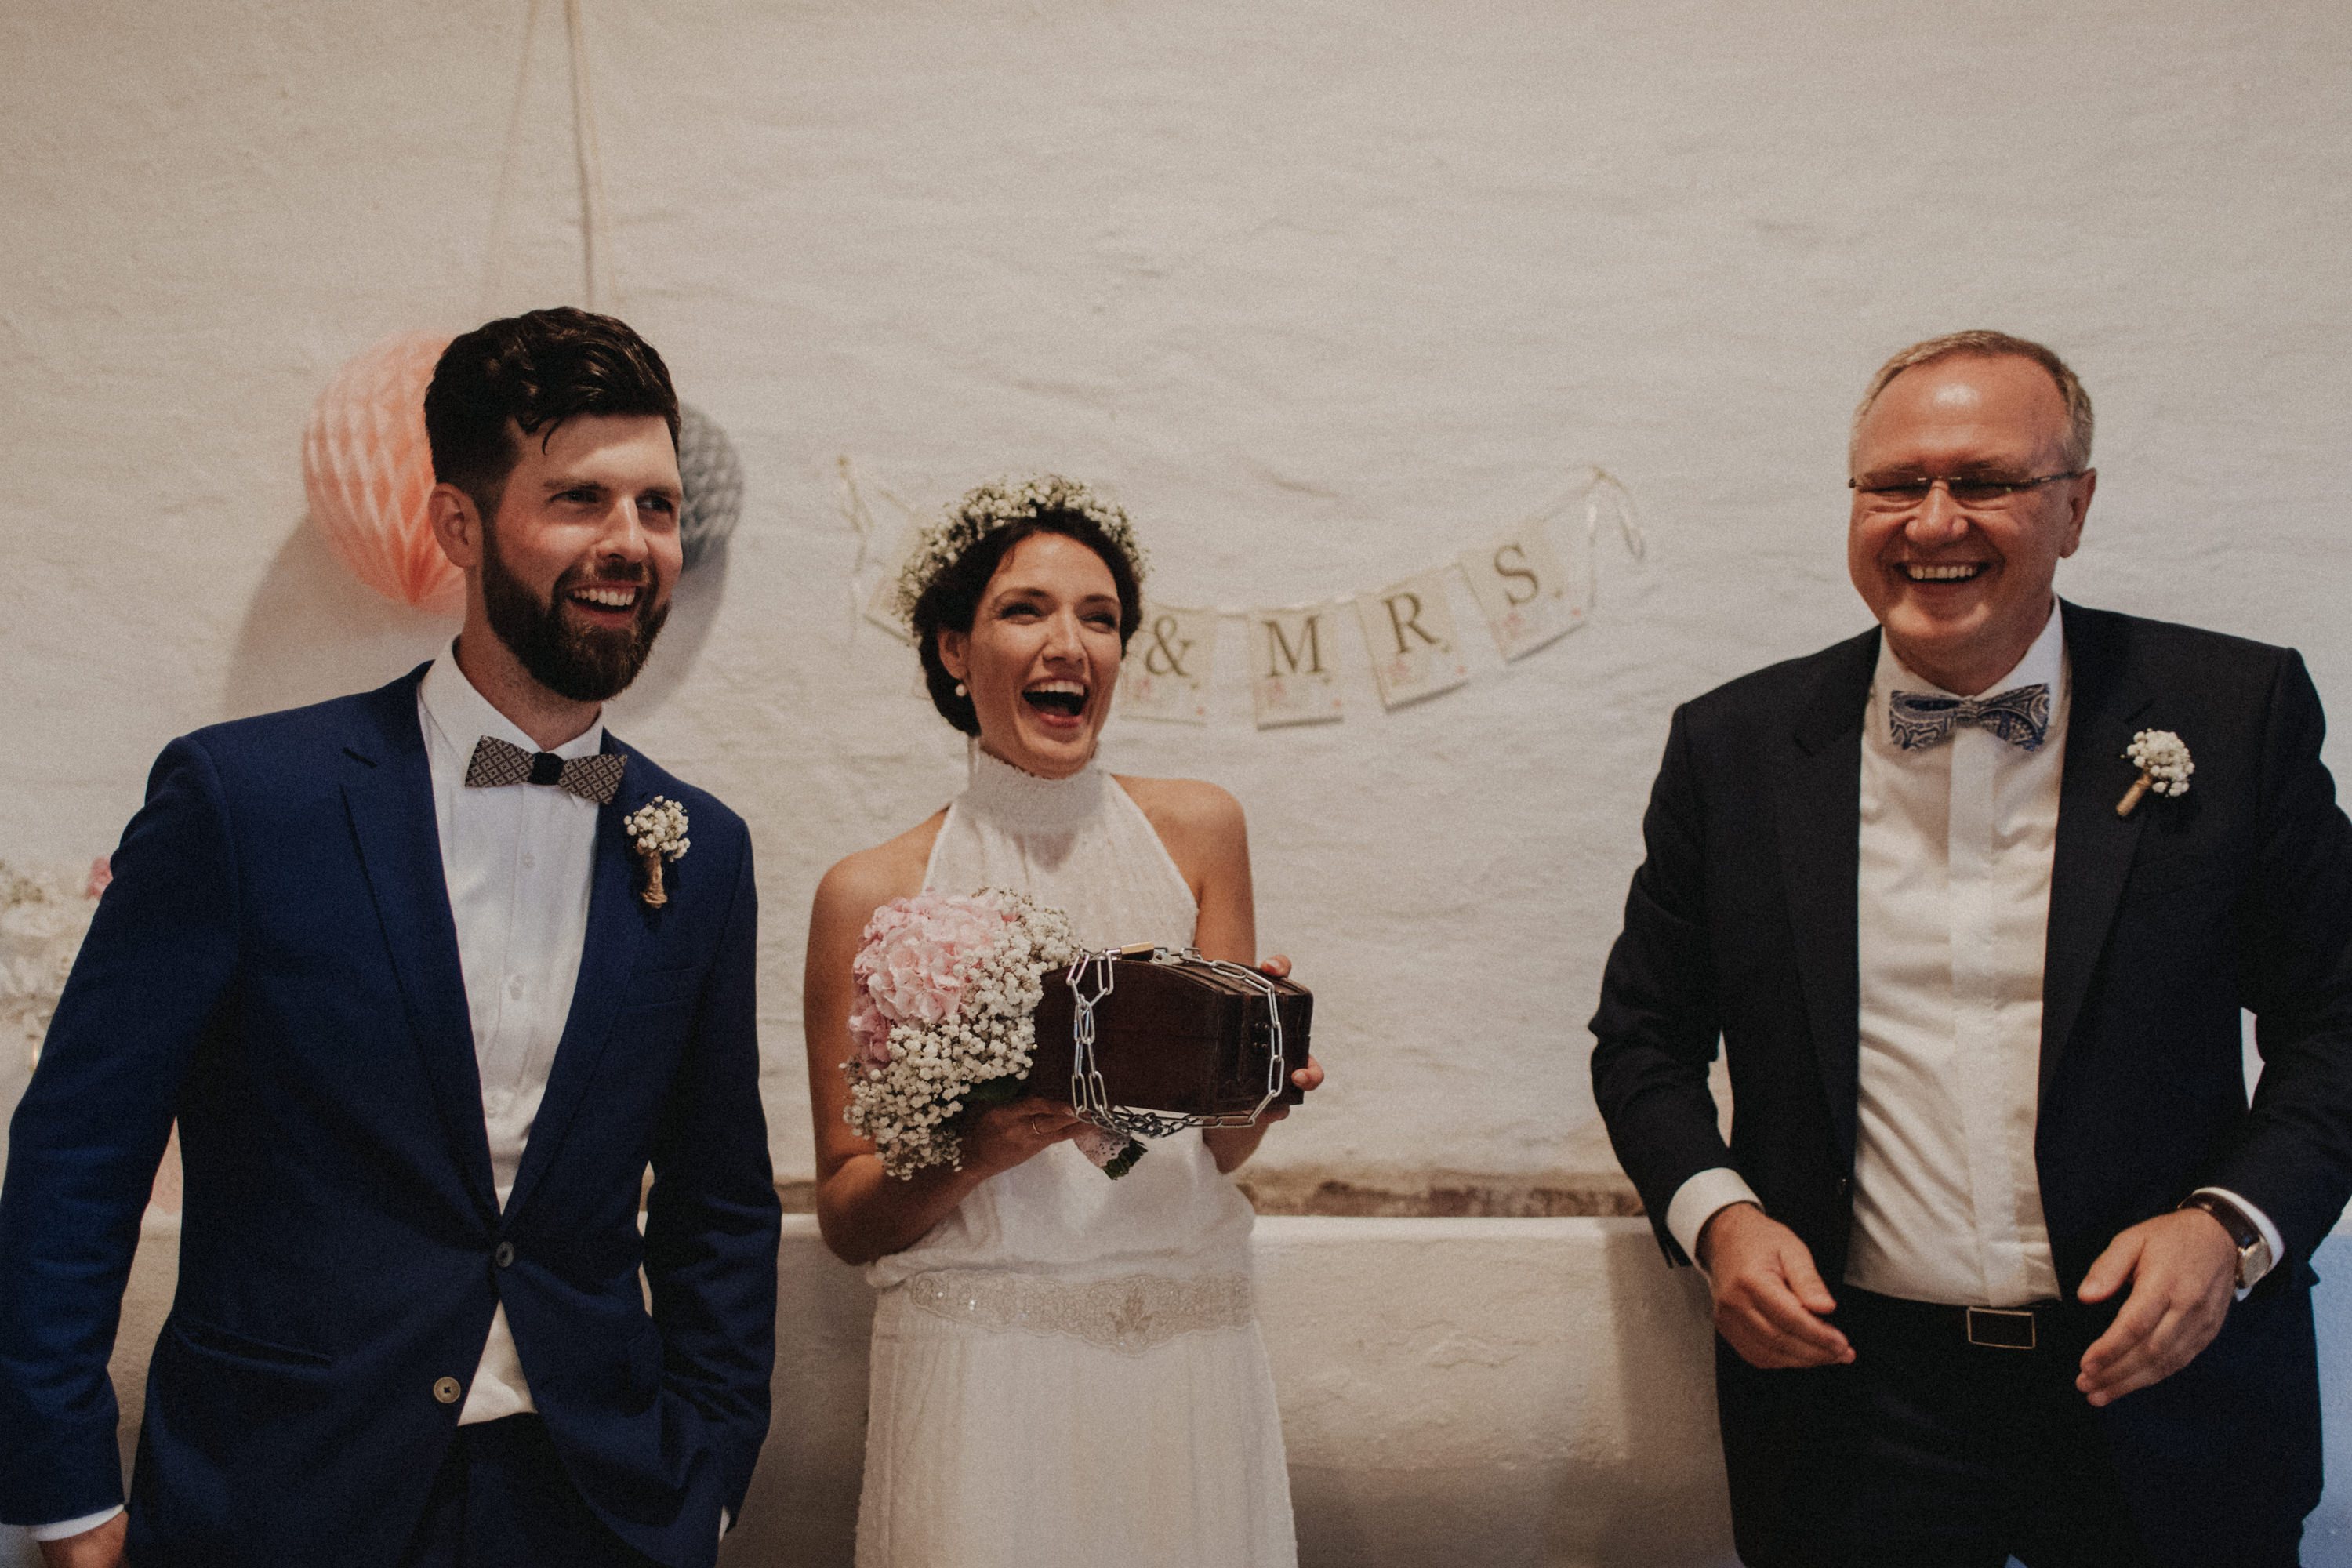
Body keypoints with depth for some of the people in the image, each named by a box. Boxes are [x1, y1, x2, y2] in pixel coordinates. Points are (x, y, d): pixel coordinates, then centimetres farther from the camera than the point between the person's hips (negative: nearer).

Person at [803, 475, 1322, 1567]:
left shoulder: (1197, 831, 3)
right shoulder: (872, 893, -4)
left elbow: (1223, 1148, 5)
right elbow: (846, 1218, 0)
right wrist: (974, 1154, -19)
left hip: (1185, 1351, 2)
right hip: (980, 1364, -2)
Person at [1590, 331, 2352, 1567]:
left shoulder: (2234, 713, -3)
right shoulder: (1734, 747, -1)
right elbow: (1645, 1035, 7)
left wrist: (2235, 1223, -13)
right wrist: (1716, 1217, -9)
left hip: (2157, 1384, 0)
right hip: (1850, 1386, 0)